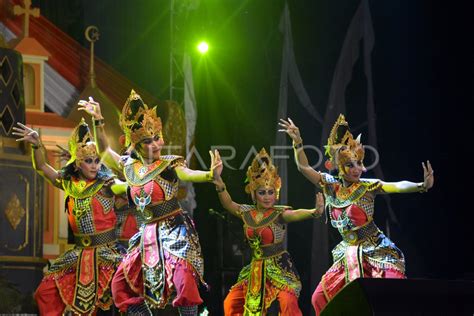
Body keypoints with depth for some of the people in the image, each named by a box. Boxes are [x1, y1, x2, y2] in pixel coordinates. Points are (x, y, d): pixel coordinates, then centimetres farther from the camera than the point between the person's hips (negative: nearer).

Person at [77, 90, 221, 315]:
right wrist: (98, 121, 13)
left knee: (184, 279, -26)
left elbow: (188, 174, -27)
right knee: (121, 284, 5)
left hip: (173, 231, -6)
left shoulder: (169, 165, -7)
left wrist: (210, 175, -48)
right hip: (148, 235, 6)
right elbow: (105, 150, 20)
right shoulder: (130, 167, 7)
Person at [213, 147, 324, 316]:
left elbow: (296, 214, -31)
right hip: (255, 268, 5)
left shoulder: (279, 214, -13)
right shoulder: (247, 213, 2)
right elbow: (228, 203, -7)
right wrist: (218, 179, -21)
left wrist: (315, 212, -53)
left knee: (288, 302, -26)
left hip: (280, 267, -5)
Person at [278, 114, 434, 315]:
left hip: (375, 252, -5)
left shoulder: (368, 186, -13)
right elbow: (304, 167, 4)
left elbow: (397, 186, -27)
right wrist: (297, 142, -6)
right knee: (320, 299, 4)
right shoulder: (331, 186, 0)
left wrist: (422, 186, -43)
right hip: (348, 253, 5)